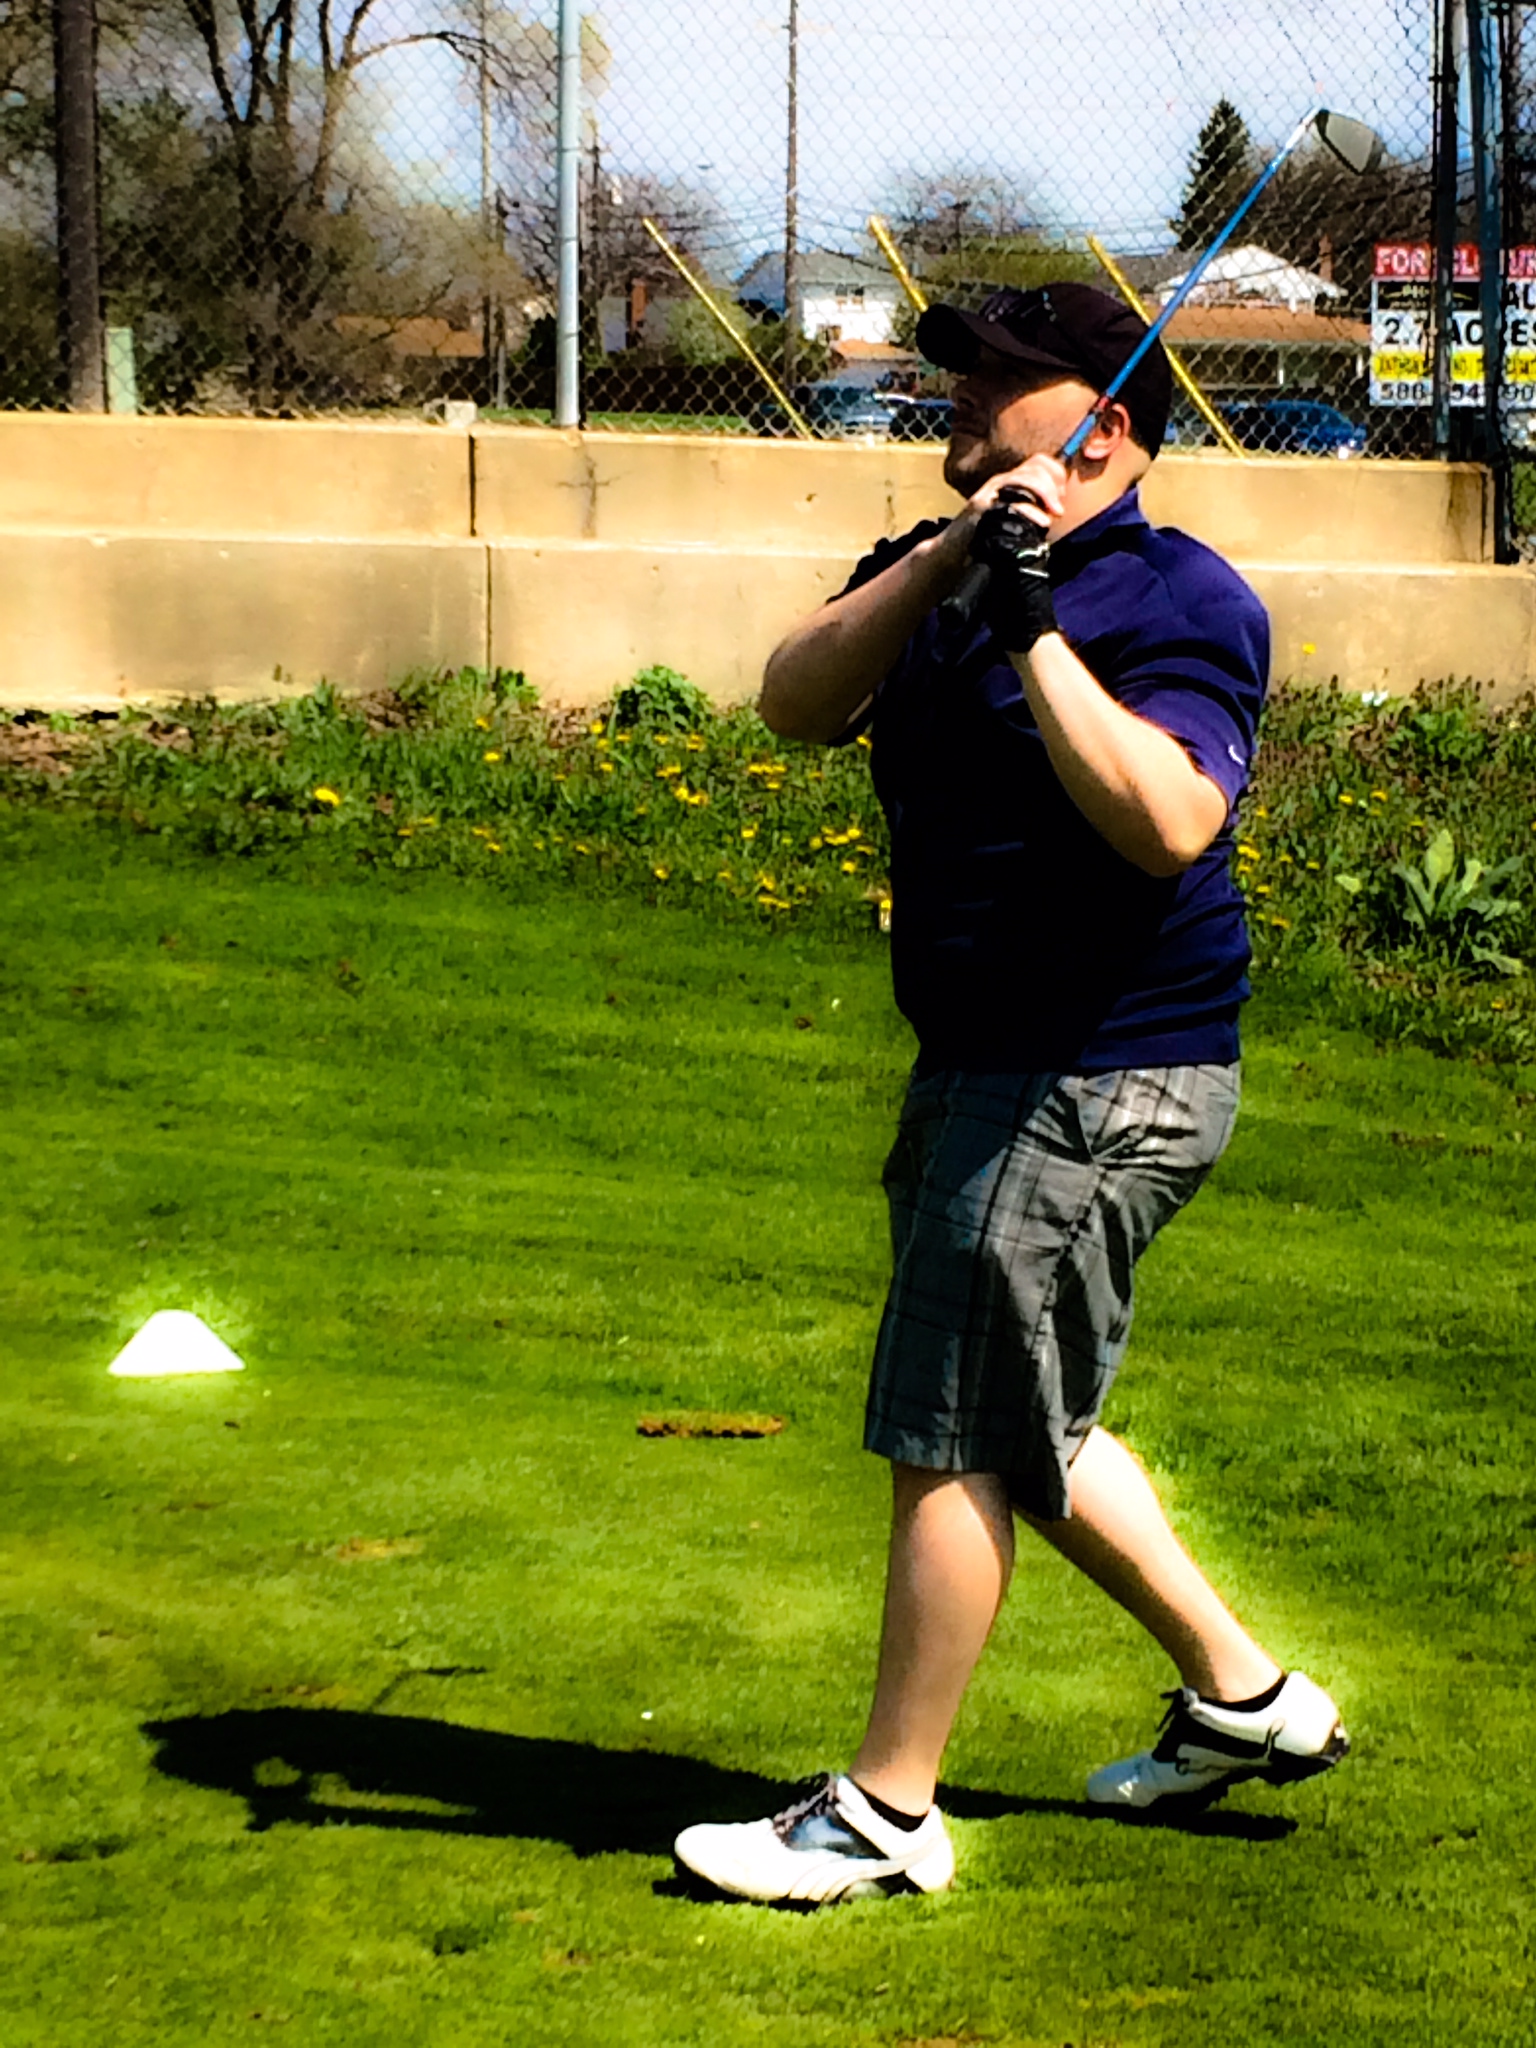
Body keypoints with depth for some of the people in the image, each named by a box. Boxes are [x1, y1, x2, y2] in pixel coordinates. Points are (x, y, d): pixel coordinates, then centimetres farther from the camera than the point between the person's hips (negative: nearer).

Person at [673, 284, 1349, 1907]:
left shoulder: (1181, 600, -14)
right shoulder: (939, 573, 10)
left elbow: (1166, 823, -30)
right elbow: (795, 703, -8)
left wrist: (1037, 625, -31)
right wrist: (942, 562, -20)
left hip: (1100, 1087, -10)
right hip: (983, 1072, 10)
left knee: (952, 1439, -5)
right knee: (1014, 1427, 20)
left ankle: (887, 1813, 6)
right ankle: (1240, 1696, 35)